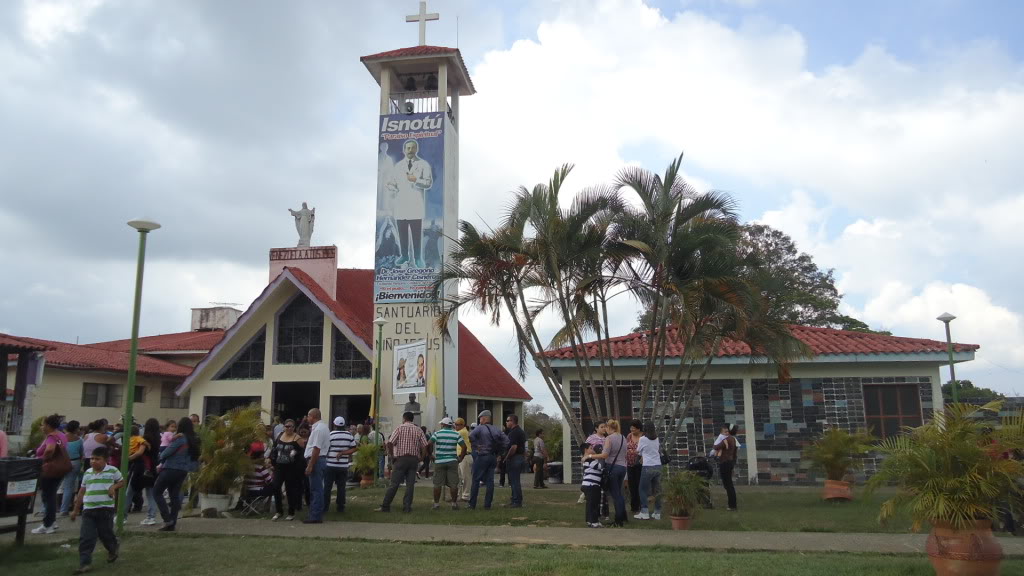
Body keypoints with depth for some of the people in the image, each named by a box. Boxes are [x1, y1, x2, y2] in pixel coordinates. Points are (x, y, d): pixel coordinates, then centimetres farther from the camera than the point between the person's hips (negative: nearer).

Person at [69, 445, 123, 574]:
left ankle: (113, 549, 37)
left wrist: (114, 487, -13)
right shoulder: (87, 473, 8)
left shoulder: (112, 471, -4)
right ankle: (85, 563, 0)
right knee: (85, 537, -4)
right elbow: (82, 491, 15)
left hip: (106, 509, -3)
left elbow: (122, 481, 9)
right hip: (88, 510, 4)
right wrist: (76, 509, 17)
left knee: (105, 533, 7)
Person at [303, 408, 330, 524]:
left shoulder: (318, 429, -17)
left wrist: (310, 466, -22)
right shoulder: (323, 427, 16)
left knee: (316, 489, -5)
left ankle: (315, 516, -1)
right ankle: (315, 514, 22)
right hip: (321, 459, 10)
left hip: (316, 460, -10)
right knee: (316, 489, 15)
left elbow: (316, 449, -23)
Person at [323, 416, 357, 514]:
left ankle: (325, 506, 7)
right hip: (344, 466, 3)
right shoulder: (349, 435, 1)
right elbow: (354, 448, 0)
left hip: (330, 465, -3)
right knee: (341, 487, 8)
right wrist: (342, 453, -5)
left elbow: (325, 449, -7)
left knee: (327, 486, 6)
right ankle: (341, 507, 10)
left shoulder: (331, 435, -10)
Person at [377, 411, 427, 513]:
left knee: (394, 484, 0)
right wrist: (420, 458, 8)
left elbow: (389, 443, -12)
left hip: (401, 459, -3)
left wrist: (392, 456, -1)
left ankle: (385, 506, 2)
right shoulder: (419, 431, 6)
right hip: (414, 459, 3)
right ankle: (407, 507, 5)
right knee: (410, 484, 6)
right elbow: (425, 446, -2)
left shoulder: (399, 429, -2)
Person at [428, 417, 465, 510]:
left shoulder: (437, 433, 0)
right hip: (452, 461, 1)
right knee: (453, 484, 4)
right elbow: (464, 446, -3)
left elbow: (429, 444, -11)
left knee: (437, 484, 6)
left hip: (439, 461, -1)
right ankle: (454, 503, 7)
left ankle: (436, 503, 11)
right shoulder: (456, 434, 3)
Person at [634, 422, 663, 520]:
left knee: (643, 490, 5)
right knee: (657, 490, 10)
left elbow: (638, 452, 6)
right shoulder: (657, 439, 7)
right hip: (658, 466, 5)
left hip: (648, 467, -5)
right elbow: (659, 451, 14)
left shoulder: (642, 439, -6)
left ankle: (644, 512, 1)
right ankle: (657, 513, 13)